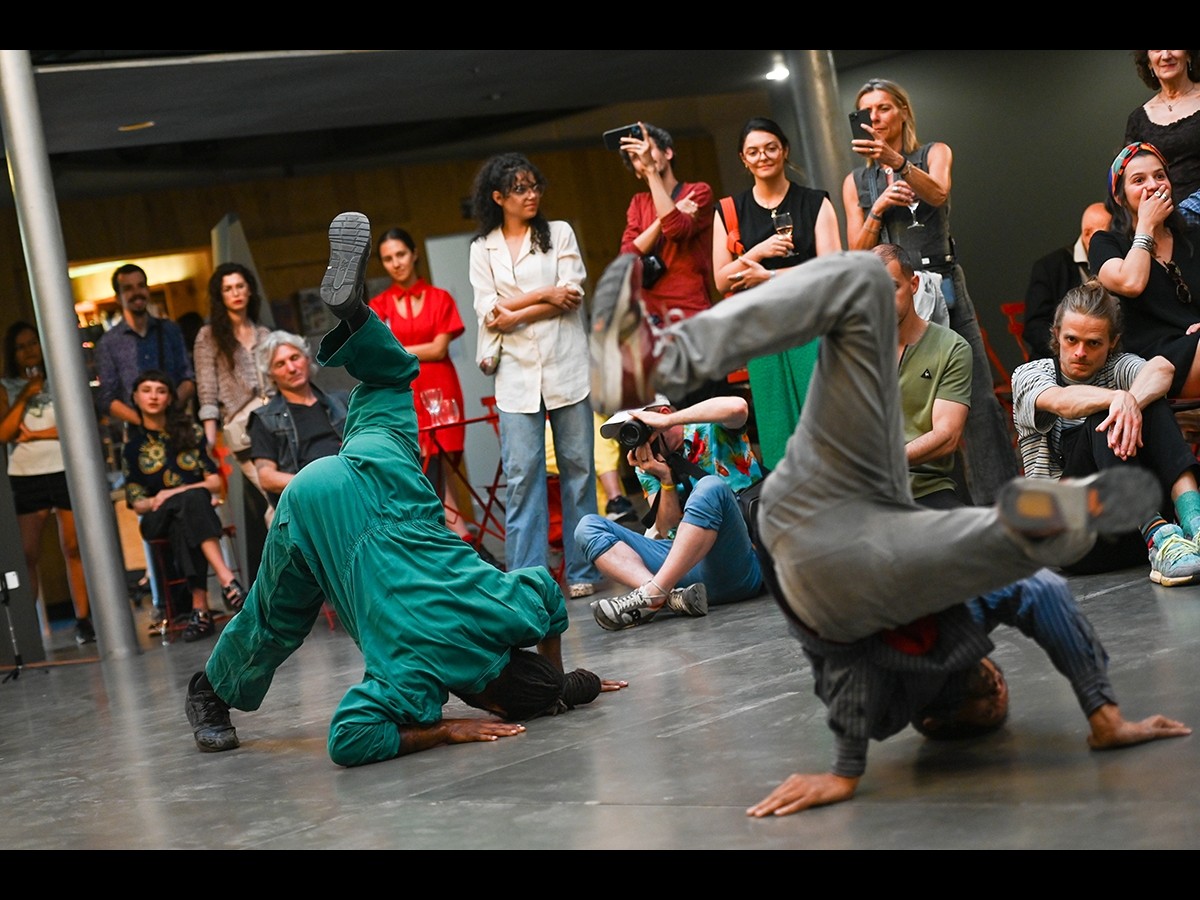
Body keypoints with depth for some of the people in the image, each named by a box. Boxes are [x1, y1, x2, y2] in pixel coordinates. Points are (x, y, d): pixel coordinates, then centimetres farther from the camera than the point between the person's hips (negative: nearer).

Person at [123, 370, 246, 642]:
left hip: (196, 508, 1)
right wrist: (156, 501, -16)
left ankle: (200, 607, -47)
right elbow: (137, 503, 6)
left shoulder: (190, 431, 10)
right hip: (157, 519, -1)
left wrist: (175, 493, -11)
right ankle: (226, 579, -51)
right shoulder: (132, 443, 9)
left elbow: (215, 482, 3)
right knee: (191, 501, -36)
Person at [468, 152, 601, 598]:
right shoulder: (482, 248, 12)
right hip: (516, 374, 0)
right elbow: (488, 314, 2)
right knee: (521, 474, -6)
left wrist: (513, 314, -8)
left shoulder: (559, 234, 10)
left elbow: (572, 295, -3)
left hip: (566, 366, 0)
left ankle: (582, 571, 6)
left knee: (577, 467, 0)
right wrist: (543, 295, -6)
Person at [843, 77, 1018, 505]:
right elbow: (857, 253, 8)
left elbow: (938, 193, -15)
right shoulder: (856, 181, 15)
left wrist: (896, 161, -32)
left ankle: (999, 502, -9)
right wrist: (878, 208, -8)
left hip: (942, 286, -1)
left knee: (978, 400, -10)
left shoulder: (934, 153, 9)